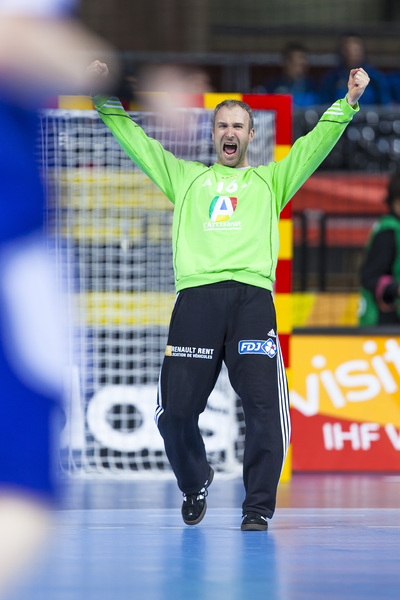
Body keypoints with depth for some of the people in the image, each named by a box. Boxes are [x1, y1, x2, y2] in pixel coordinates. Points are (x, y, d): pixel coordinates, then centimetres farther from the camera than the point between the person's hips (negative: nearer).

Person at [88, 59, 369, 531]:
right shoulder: (185, 177, 28)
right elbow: (136, 141, 26)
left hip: (252, 297, -1)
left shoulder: (271, 180, 25)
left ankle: (258, 506, -3)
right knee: (176, 409, -6)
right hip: (195, 295, 1)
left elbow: (317, 144, 16)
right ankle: (194, 485, 21)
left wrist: (348, 102, 4)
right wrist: (105, 97, 19)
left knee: (265, 408, -14)